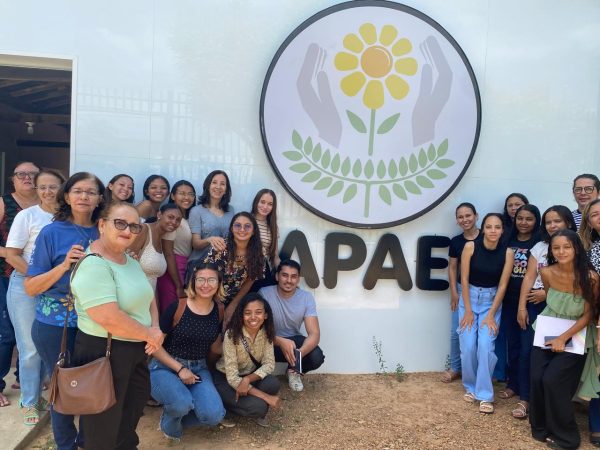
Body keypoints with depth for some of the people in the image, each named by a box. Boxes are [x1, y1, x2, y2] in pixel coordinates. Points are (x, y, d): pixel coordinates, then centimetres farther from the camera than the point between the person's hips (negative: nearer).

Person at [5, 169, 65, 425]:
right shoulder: (27, 216, -6)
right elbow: (11, 255, -8)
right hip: (26, 287, -3)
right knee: (31, 348, 5)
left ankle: (36, 394, 31)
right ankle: (29, 403, 22)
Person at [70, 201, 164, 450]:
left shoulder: (130, 261, 7)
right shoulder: (93, 265, -23)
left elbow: (146, 298, 13)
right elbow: (109, 319, -31)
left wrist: (155, 329, -6)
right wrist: (149, 334, -17)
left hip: (136, 350, 9)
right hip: (103, 352, -9)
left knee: (133, 409, 27)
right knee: (105, 423, 11)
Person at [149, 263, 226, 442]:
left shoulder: (219, 311, 0)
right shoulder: (177, 307, -13)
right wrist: (179, 369, -15)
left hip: (198, 368, 4)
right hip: (166, 367, -3)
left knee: (214, 415, -20)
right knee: (183, 404, -33)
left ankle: (178, 414, 13)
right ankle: (170, 423, 6)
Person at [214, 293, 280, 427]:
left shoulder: (266, 332, -13)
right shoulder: (232, 335, -27)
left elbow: (269, 364, -12)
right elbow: (232, 378, -27)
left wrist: (247, 379, -32)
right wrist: (266, 397, -31)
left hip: (250, 376, 4)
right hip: (225, 379, -4)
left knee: (273, 384, -27)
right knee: (259, 406, -27)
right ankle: (224, 406, 1)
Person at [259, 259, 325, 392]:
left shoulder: (307, 297, -13)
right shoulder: (264, 293, -18)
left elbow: (314, 334, -19)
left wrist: (299, 352, -41)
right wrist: (281, 342, -40)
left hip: (294, 340, 2)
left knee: (317, 357, -26)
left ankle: (294, 371, 10)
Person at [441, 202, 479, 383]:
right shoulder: (456, 241, 1)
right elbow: (452, 268, 6)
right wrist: (453, 292, 2)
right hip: (463, 290, 3)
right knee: (457, 331, 7)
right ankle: (455, 368, 23)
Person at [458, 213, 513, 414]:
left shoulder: (507, 253, -11)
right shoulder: (470, 246, -14)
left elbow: (502, 285, -8)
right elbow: (464, 279, -10)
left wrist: (491, 315, -10)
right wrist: (468, 310, -10)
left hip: (492, 300, 0)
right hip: (469, 297, 0)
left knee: (485, 346, -10)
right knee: (468, 346, -2)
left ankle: (485, 395, 2)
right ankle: (470, 387, 20)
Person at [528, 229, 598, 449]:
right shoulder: (547, 273, -11)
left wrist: (563, 338, -18)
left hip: (575, 337, -3)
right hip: (546, 333, 3)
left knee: (553, 381, -13)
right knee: (537, 379, -6)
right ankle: (541, 429, 18)